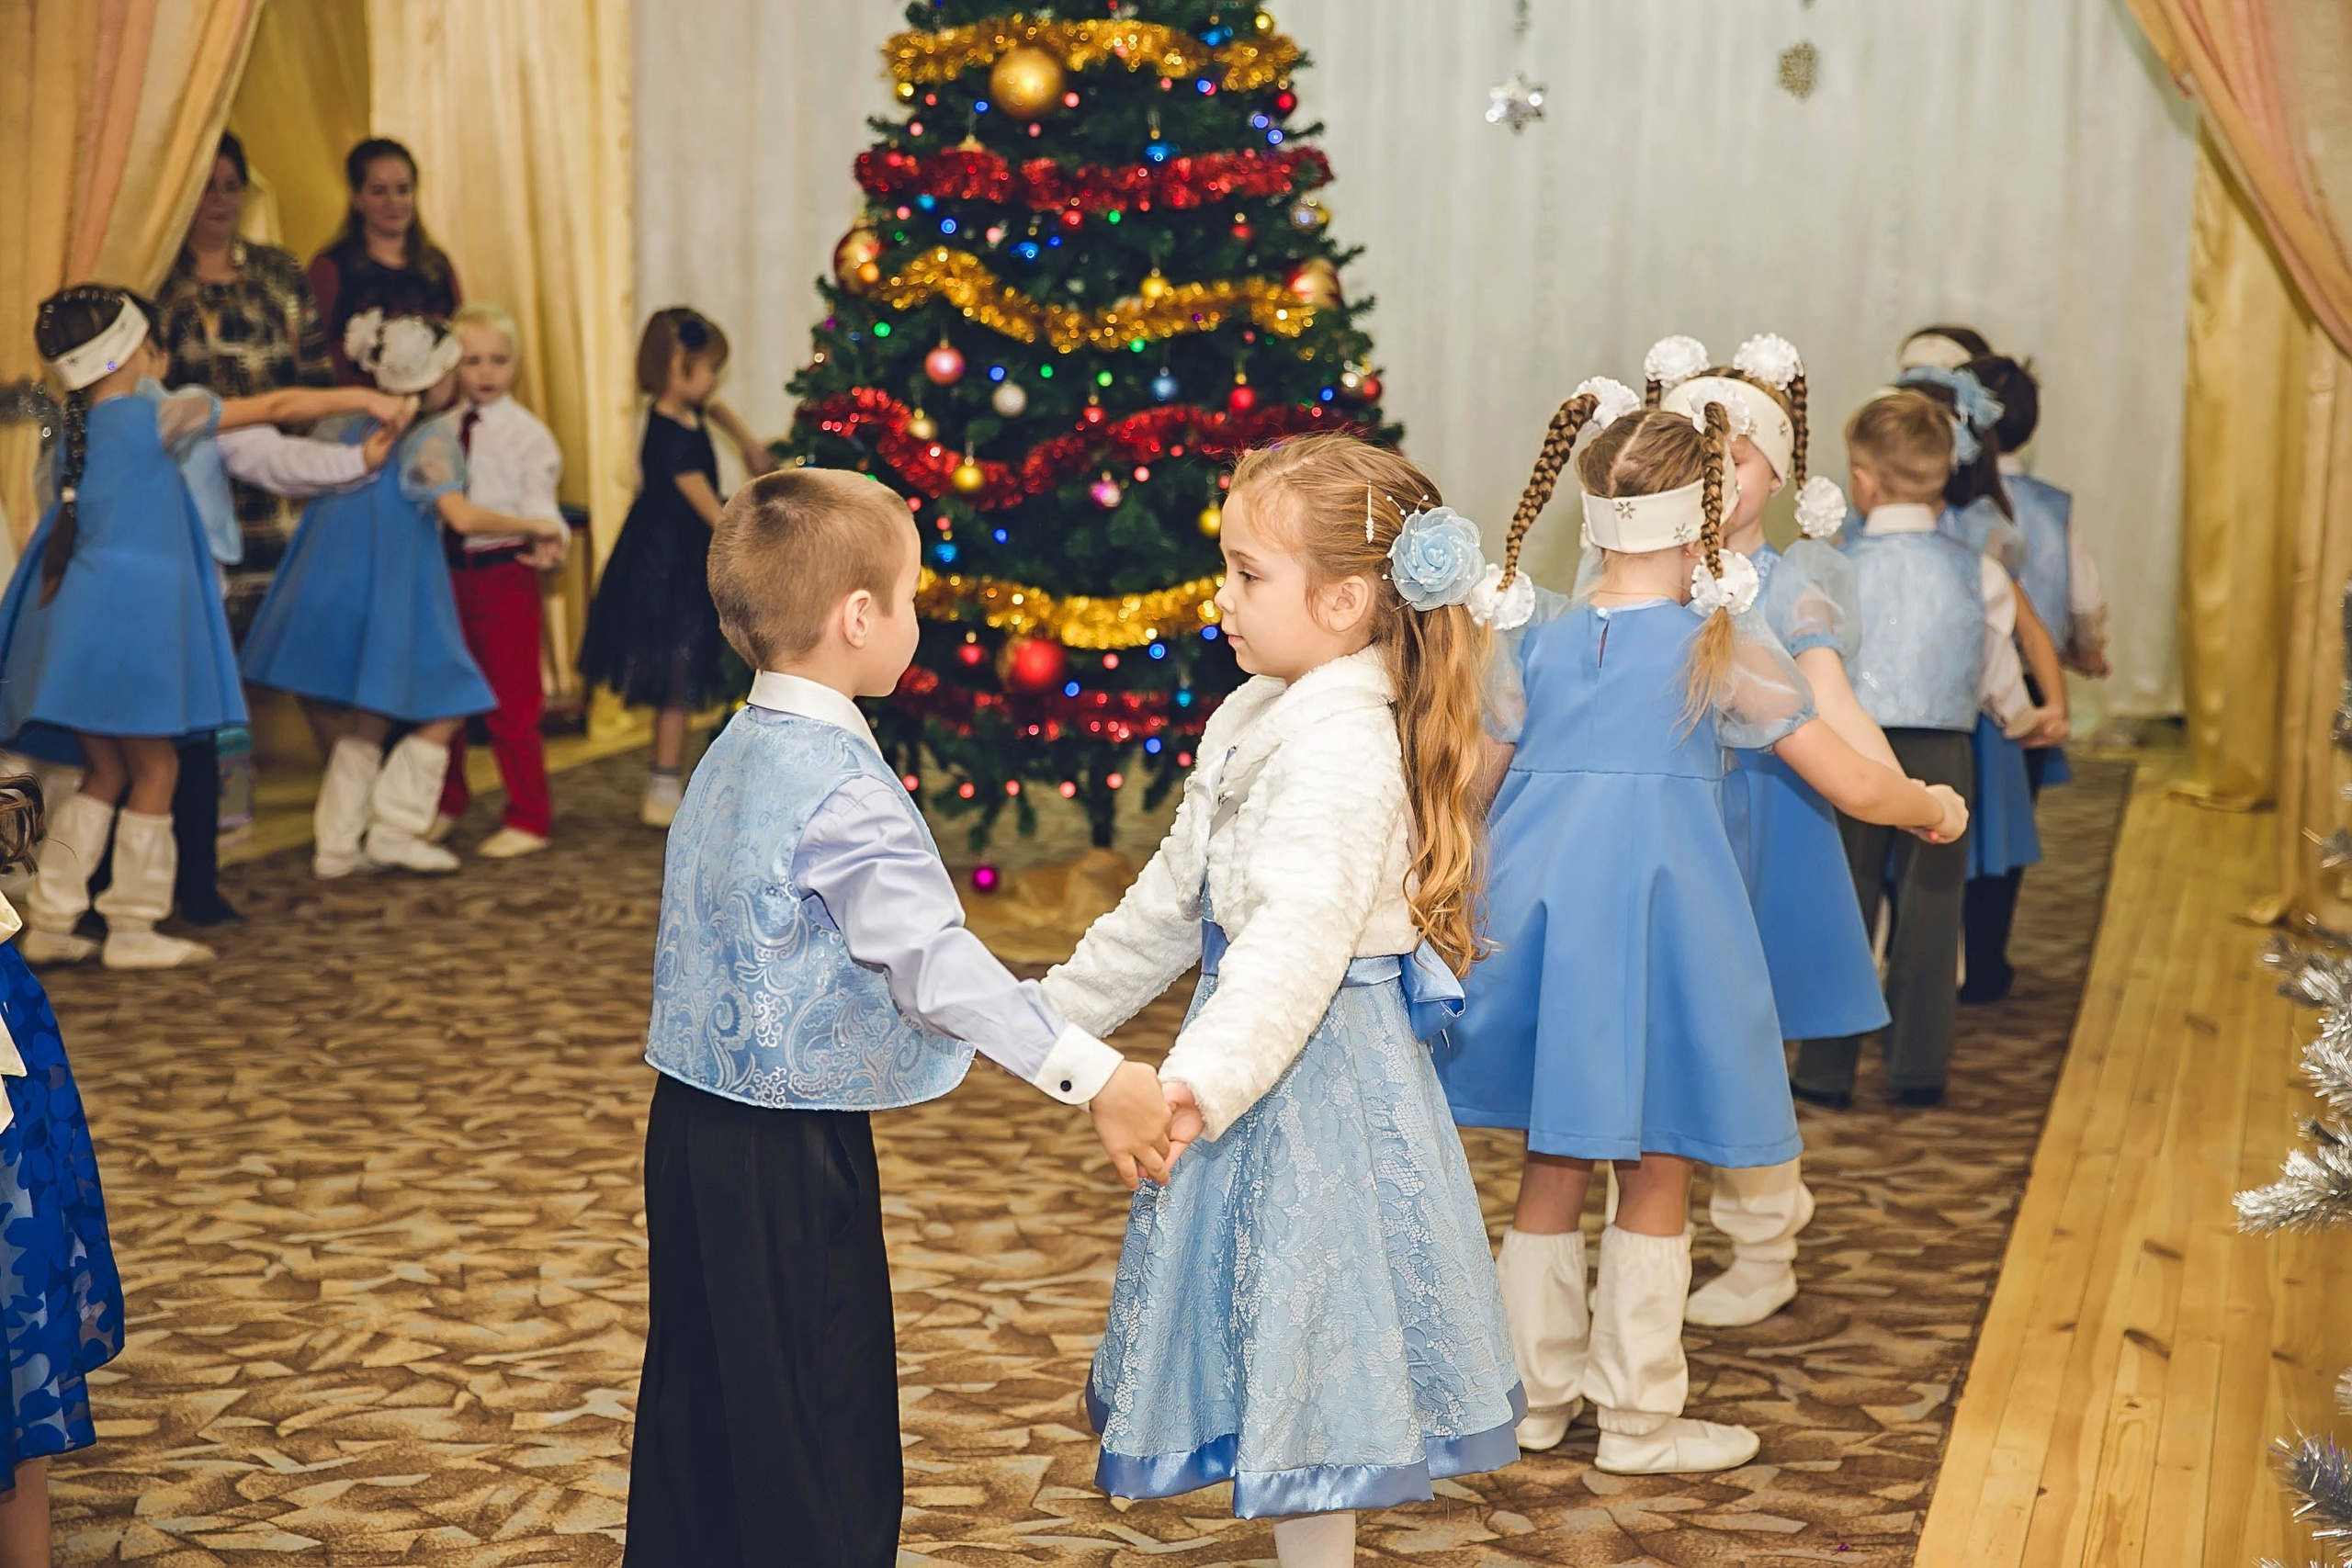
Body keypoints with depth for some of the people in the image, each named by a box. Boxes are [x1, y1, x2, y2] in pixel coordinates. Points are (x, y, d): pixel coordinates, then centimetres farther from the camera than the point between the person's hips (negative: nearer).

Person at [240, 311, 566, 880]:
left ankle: (336, 843, 16)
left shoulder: (357, 425, 9)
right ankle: (394, 827, 2)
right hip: (392, 594, -8)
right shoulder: (431, 438, -12)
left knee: (363, 725, 15)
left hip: (332, 589, 8)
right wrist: (534, 527, -13)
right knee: (444, 709, 5)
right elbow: (461, 516, -23)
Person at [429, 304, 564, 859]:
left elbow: (538, 498, -16)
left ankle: (529, 819, 10)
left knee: (511, 699, -1)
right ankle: (446, 803, 34)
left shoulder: (527, 432, -6)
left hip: (504, 569, -5)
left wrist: (546, 540, -34)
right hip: (449, 567, 5)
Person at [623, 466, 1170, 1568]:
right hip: (789, 1148, -9)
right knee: (819, 1424, 2)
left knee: (700, 1398, 18)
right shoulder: (844, 784, -21)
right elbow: (936, 963, -27)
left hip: (696, 1119, 9)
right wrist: (1093, 1077, -26)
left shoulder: (735, 751, 7)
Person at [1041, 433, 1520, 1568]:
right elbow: (1174, 898, 19)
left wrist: (1203, 1078, -47)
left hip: (1320, 1074, -10)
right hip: (1266, 1049, 10)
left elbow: (1299, 936, -35)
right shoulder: (1250, 720, 9)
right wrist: (1064, 1006, 25)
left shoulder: (1344, 748, -22)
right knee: (1265, 1340, 18)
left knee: (1303, 1347, -1)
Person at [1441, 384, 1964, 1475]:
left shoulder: (1537, 636, 4)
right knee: (1655, 1174, 7)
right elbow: (1854, 787, -3)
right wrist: (1933, 808, 17)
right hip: (1660, 911, -4)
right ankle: (1638, 1417, 14)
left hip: (1538, 903, 4)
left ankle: (1537, 1393, 25)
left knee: (1552, 1165, 15)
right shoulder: (1724, 646, -6)